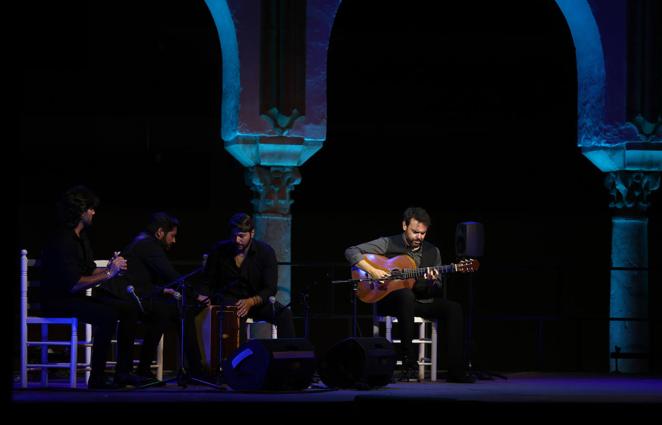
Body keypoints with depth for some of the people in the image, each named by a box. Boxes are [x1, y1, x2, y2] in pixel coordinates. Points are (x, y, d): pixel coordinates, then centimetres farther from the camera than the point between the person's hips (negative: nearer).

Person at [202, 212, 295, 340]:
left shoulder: (265, 252, -3)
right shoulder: (219, 251, 0)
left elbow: (270, 289, -8)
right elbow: (208, 282, 10)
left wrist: (250, 302, -26)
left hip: (256, 301, 1)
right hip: (226, 300, -1)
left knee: (284, 314, -26)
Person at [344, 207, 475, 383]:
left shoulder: (432, 252, 9)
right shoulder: (388, 244, -2)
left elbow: (436, 292, 10)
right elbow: (351, 252, -7)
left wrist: (432, 282, -15)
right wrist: (373, 271, -18)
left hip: (421, 302, 4)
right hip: (389, 301, -4)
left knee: (453, 308, -21)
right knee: (406, 294, -39)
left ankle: (456, 371, -24)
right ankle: (408, 360, -36)